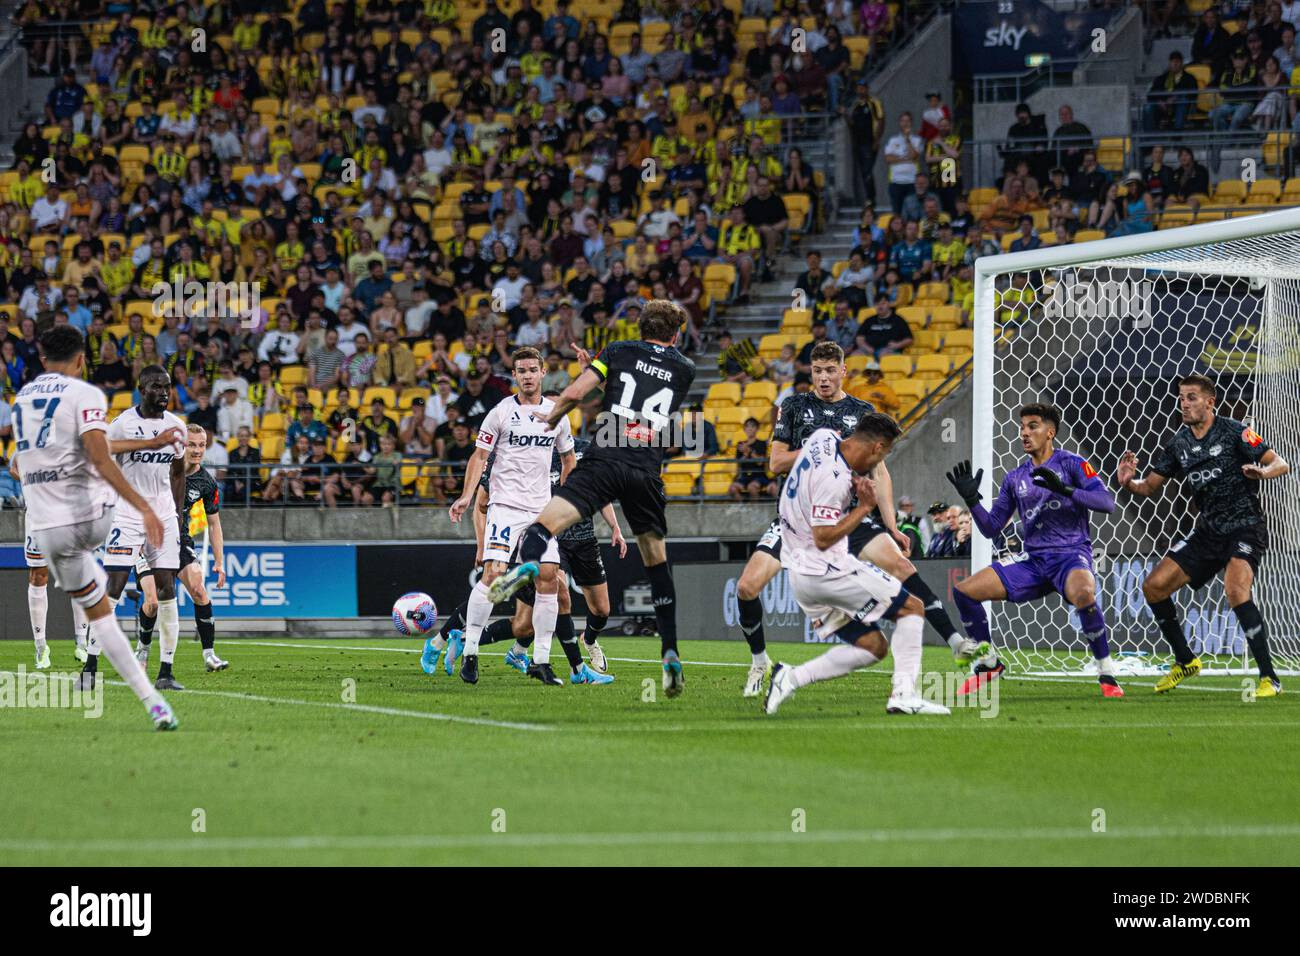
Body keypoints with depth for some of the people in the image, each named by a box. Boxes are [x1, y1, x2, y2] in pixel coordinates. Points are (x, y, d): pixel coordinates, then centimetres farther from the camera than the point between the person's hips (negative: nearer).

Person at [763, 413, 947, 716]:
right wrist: (865, 508, -15)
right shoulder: (833, 479, -23)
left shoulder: (825, 436, 5)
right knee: (912, 608, 1)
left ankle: (789, 679, 0)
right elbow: (823, 538, -23)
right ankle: (904, 694, -10)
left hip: (798, 572, 10)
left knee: (873, 647, 11)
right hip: (825, 569, -10)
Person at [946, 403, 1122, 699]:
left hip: (1071, 553, -6)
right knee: (964, 591, -5)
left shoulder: (1071, 463, -1)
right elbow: (991, 528, 16)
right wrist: (971, 500, 0)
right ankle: (989, 663, 16)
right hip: (1033, 560, 6)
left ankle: (1107, 674, -23)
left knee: (1083, 593, -41)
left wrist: (1063, 489, -25)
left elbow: (1107, 502, -14)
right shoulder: (1015, 478, 15)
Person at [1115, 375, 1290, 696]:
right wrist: (1128, 482, -11)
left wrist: (1262, 472, -35)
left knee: (1235, 590, -31)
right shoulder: (1177, 443, 7)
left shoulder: (1233, 431, -10)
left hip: (1245, 527, -7)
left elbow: (1281, 463, -12)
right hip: (1207, 532, 7)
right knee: (1154, 586, 0)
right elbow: (1149, 486, 12)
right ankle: (1185, 661, 19)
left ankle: (1269, 678, -25)